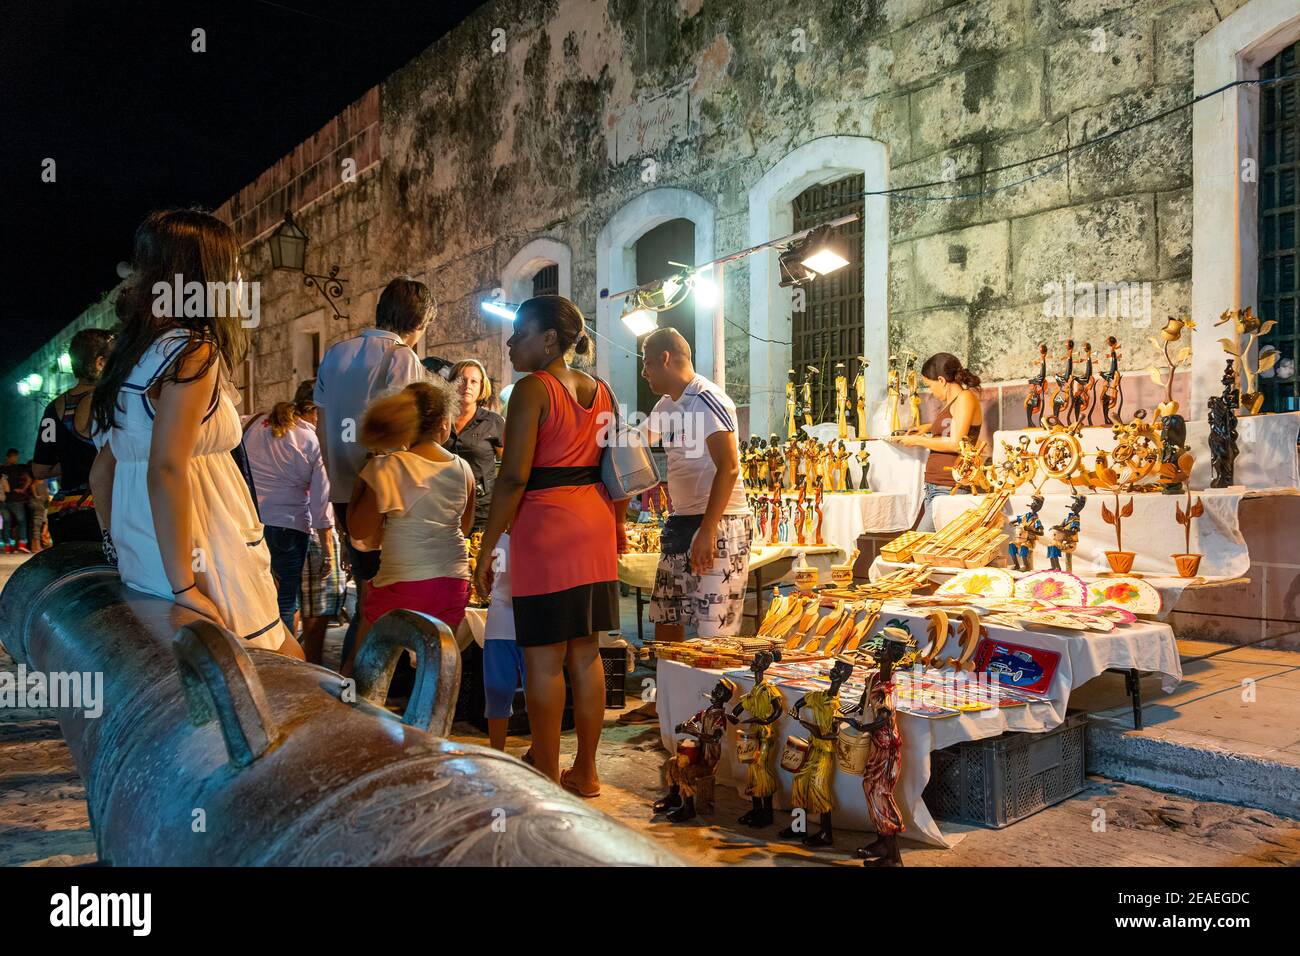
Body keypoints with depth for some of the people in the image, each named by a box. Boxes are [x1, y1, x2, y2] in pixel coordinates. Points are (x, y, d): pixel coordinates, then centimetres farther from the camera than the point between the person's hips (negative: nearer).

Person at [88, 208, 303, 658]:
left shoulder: (133, 356, 16)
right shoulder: (193, 351, -12)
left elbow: (102, 469, 20)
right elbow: (166, 471, -21)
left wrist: (116, 546, 26)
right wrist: (185, 588, -22)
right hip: (196, 566, -9)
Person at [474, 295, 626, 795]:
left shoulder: (532, 389, -10)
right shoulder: (600, 391, 11)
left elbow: (514, 476, -17)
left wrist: (487, 548, -12)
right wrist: (617, 526, 27)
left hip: (545, 528, -7)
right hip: (595, 528, 7)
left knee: (543, 659, 1)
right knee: (585, 652, 13)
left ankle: (548, 780, 9)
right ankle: (585, 772, 23)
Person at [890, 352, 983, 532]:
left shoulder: (965, 397, -5)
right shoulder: (951, 402, 21)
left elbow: (955, 444, -14)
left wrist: (917, 440, -5)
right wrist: (930, 427, 28)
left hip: (950, 488, -9)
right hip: (934, 488, 9)